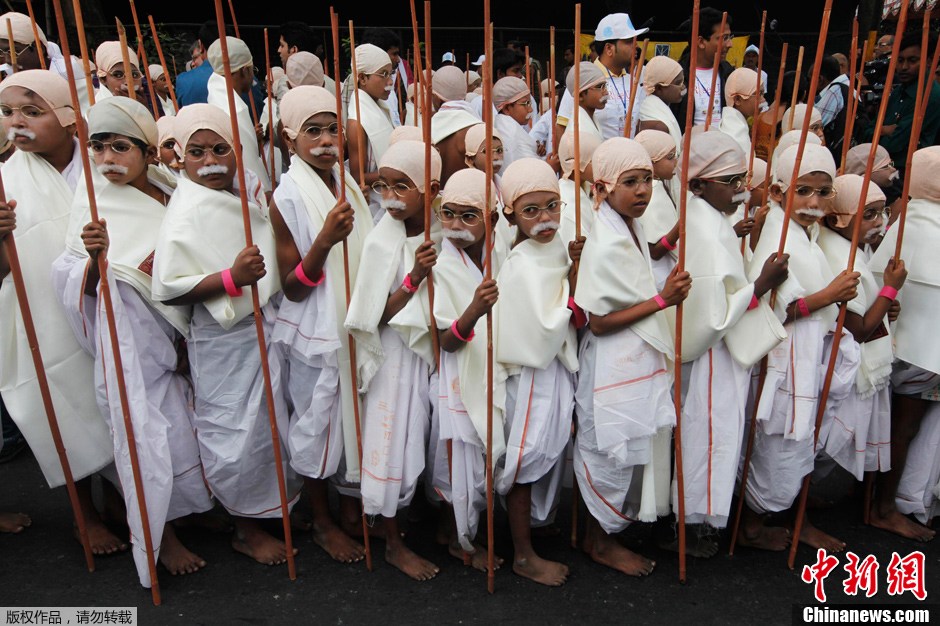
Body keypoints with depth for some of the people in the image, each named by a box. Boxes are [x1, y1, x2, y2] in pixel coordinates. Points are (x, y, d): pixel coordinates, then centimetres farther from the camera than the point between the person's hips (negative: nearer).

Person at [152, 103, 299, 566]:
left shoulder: (245, 189, 6)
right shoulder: (187, 212, -17)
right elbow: (168, 288, -23)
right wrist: (232, 278, -32)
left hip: (263, 327, 8)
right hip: (222, 341, -8)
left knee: (268, 423, 20)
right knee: (236, 434, 4)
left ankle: (274, 504, 42)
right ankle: (246, 529, 25)